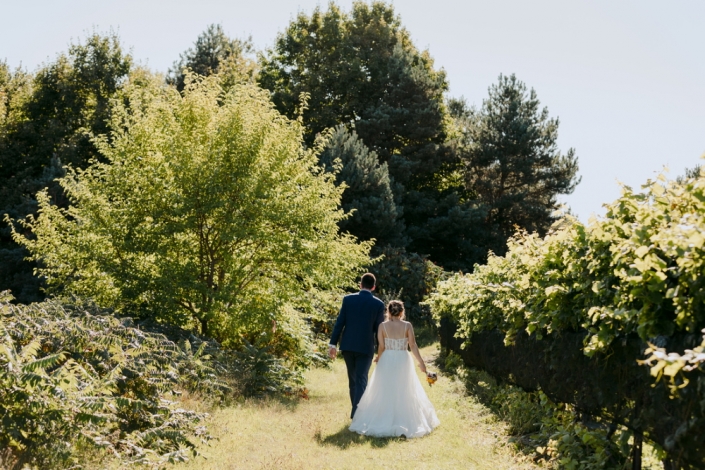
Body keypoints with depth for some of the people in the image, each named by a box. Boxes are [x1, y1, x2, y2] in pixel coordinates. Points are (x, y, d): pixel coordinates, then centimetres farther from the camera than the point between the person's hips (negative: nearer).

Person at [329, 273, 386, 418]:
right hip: (366, 347, -2)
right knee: (361, 380, 1)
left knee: (353, 379, 16)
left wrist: (333, 344, 1)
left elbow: (340, 323, -3)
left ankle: (357, 410, 25)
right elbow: (379, 329, -1)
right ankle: (356, 413, -8)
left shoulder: (348, 299, -2)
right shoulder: (379, 304, -4)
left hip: (348, 345, 2)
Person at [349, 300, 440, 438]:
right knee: (403, 393, 12)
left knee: (384, 393, 10)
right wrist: (421, 362, -3)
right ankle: (405, 422, 13)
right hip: (403, 362, 0)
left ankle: (383, 422, 10)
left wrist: (378, 358, 13)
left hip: (386, 361, 0)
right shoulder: (407, 326, -5)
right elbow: (413, 346, -9)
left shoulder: (383, 326, -5)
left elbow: (382, 347, -5)